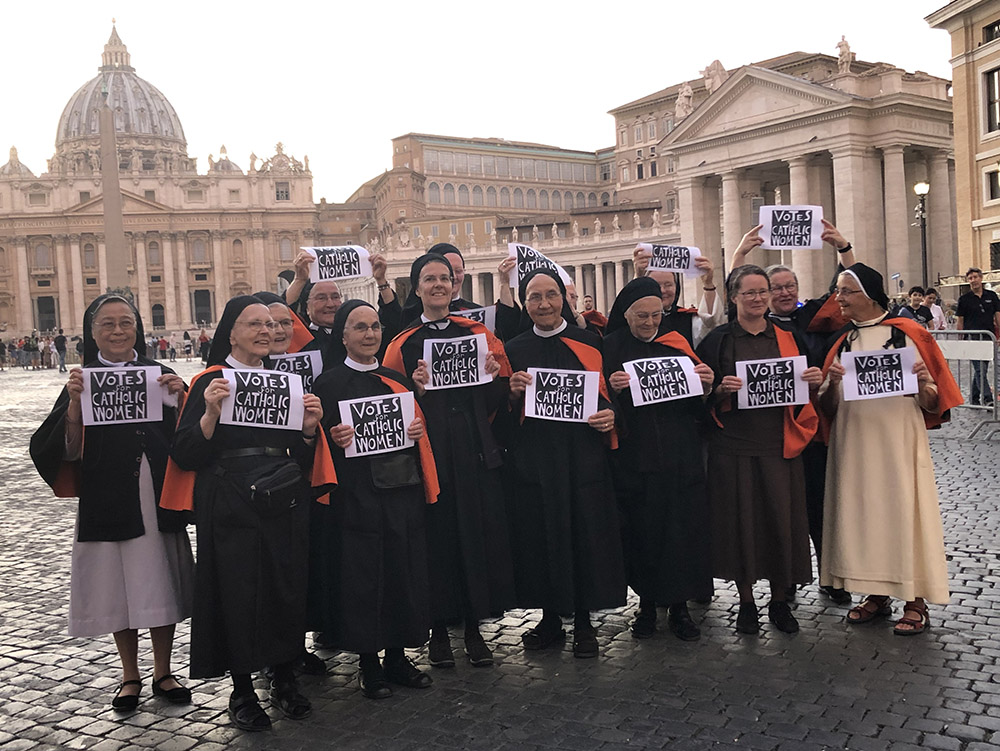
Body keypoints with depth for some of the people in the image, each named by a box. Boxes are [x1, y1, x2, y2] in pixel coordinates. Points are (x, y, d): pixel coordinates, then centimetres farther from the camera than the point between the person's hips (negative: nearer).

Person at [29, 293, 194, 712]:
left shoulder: (160, 375, 5)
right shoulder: (82, 381, 2)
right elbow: (70, 453, -5)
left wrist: (178, 399, -13)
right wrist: (73, 404, -17)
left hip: (158, 499, 1)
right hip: (107, 501, -1)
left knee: (160, 584, 7)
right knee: (117, 588, 8)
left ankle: (162, 673, 24)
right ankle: (130, 677, 26)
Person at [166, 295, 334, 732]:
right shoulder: (210, 383, -3)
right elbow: (184, 454, -10)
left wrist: (309, 428, -7)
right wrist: (211, 414, -25)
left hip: (284, 507, 4)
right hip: (231, 510, -4)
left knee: (288, 590, 7)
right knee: (237, 593, 1)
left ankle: (284, 680, 27)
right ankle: (242, 690, 20)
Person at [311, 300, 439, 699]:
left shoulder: (397, 379, 15)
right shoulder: (329, 383, -1)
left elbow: (418, 428, 19)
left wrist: (418, 431, -2)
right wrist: (335, 440, -22)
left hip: (402, 491, 5)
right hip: (357, 497, -5)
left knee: (404, 571, 7)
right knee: (362, 575, -1)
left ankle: (397, 657, 21)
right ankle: (368, 663, 14)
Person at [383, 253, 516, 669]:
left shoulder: (478, 334, 10)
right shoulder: (402, 344, 6)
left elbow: (499, 399, 11)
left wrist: (492, 377, -9)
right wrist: (417, 387, -15)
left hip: (475, 451, 2)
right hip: (428, 451, -1)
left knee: (478, 533, 3)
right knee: (437, 535, 2)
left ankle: (474, 626, 18)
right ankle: (439, 627, 18)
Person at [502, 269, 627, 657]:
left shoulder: (590, 343, 6)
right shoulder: (514, 350, 7)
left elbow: (612, 393, 8)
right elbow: (503, 415, 8)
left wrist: (611, 414, -12)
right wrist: (512, 393, -12)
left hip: (584, 456, -1)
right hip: (533, 460, 1)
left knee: (586, 535, 2)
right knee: (539, 536, 4)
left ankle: (583, 622, 18)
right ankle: (550, 618, 21)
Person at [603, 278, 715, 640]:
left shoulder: (678, 344, 9)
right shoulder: (611, 347, 3)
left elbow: (699, 406, 10)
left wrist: (706, 385, -11)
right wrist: (612, 388, -21)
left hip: (679, 456, 2)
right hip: (633, 457, -1)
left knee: (682, 527, 1)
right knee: (640, 529, 3)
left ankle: (679, 604, 14)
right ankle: (647, 602, 19)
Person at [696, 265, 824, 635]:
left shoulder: (787, 339, 10)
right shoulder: (717, 340, 2)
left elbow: (805, 393, 15)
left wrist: (815, 381, -6)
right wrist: (722, 390, -18)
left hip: (778, 446, 2)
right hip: (734, 447, -2)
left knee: (782, 519, 3)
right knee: (741, 520, 2)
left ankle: (779, 601, 20)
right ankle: (746, 601, 18)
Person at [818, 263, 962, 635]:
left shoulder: (906, 334, -4)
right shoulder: (842, 342, 9)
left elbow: (930, 403, -2)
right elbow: (828, 408, 7)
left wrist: (924, 384, -23)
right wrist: (833, 383, -12)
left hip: (899, 440, -4)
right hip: (853, 442, 4)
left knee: (903, 511, 0)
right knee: (861, 513, 8)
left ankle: (916, 601, 13)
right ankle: (877, 593, 23)